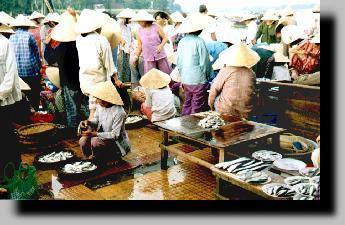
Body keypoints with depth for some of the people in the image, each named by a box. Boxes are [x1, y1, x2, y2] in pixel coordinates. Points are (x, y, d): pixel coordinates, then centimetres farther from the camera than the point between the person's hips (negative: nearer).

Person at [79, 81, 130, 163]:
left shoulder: (119, 112, -27)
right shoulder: (100, 105, -6)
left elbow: (115, 135, -27)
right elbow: (96, 119, 12)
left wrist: (95, 134, -33)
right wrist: (88, 122, -12)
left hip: (117, 142, -7)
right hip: (102, 136, 7)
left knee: (95, 141, -30)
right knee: (83, 141, -15)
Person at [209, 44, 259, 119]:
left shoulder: (225, 71, -8)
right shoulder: (252, 74, 2)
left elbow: (214, 90, -2)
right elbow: (253, 93, 12)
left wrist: (210, 104, 14)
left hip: (225, 111, -4)